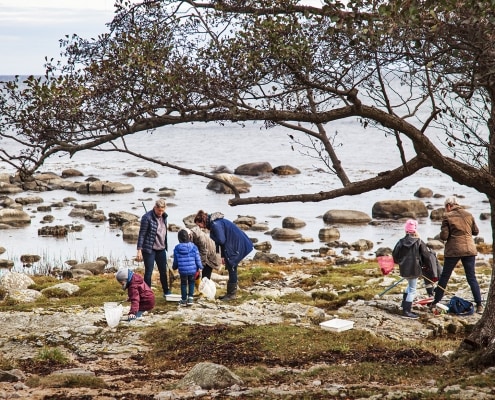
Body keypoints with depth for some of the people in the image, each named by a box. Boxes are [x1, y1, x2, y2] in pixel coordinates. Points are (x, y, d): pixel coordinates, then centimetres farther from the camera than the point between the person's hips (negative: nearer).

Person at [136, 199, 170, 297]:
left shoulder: (164, 217, 6)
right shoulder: (147, 218, -15)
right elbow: (141, 234, -15)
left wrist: (165, 246, 18)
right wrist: (139, 250, -18)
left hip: (161, 249, 7)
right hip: (149, 249, -7)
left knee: (163, 271, 16)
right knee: (148, 272, -2)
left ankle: (166, 292, 31)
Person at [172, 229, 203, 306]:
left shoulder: (177, 248, -6)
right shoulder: (193, 247, -7)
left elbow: (175, 260, 3)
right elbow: (197, 258, -2)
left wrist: (174, 267, 23)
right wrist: (199, 267, 12)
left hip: (182, 270, 0)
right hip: (192, 269, 0)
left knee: (183, 284, 14)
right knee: (191, 283, 16)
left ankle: (184, 300, 19)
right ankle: (190, 298, 8)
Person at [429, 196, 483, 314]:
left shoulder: (447, 217, -7)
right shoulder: (468, 215, 4)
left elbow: (443, 236, -10)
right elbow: (476, 231, 13)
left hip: (453, 250, -3)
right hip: (469, 249, 3)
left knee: (444, 277, 11)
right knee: (472, 278, 7)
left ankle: (435, 303, 18)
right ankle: (479, 305, -1)